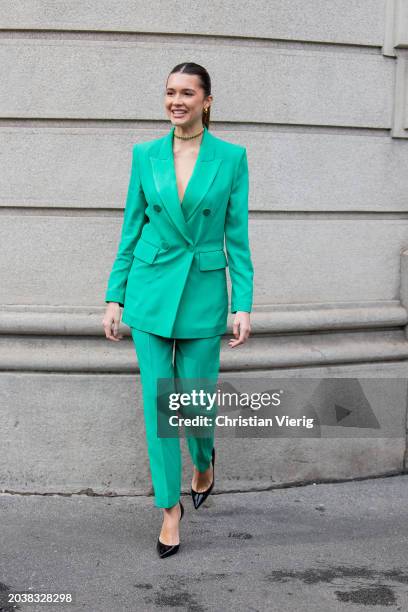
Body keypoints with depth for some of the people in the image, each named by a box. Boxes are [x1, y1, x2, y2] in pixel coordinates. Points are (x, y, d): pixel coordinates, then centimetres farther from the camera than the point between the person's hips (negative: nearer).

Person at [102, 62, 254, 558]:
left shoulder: (231, 157, -2)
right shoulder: (145, 155, 3)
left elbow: (237, 237, -1)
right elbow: (132, 230, 6)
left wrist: (244, 305, -7)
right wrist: (114, 298, 3)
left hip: (203, 293, -1)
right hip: (150, 289, 2)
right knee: (157, 400, 3)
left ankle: (204, 458, 40)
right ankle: (170, 505, 18)